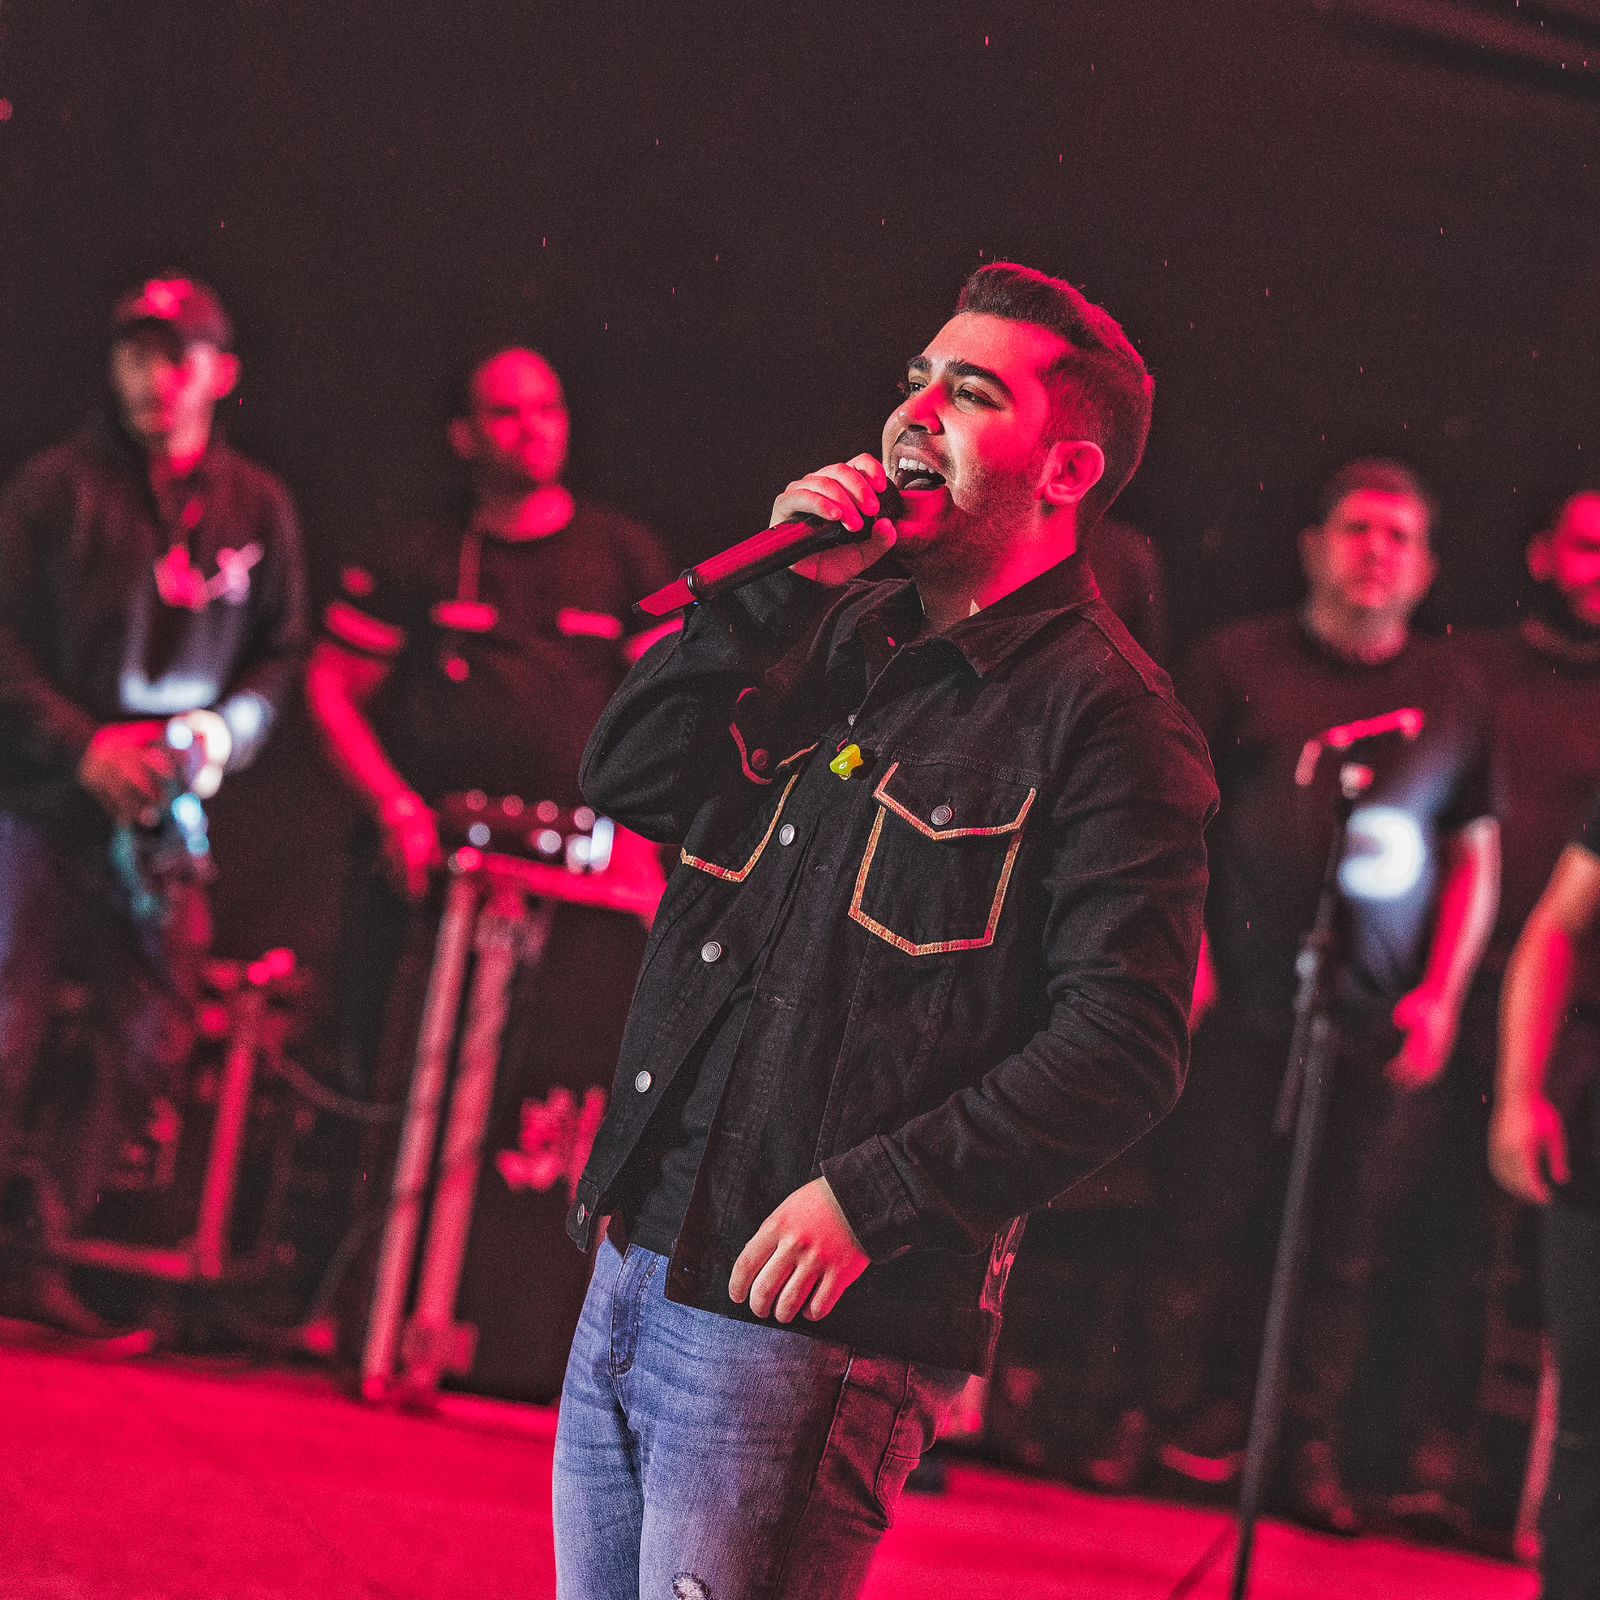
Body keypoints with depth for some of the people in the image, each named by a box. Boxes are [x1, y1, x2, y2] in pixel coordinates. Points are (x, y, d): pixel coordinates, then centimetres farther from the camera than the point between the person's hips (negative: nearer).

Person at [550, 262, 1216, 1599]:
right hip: (640, 1263, 8)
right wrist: (778, 585, -3)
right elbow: (625, 778, 8)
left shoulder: (1103, 716, -8)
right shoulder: (846, 636, 16)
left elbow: (1124, 1046, -15)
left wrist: (873, 1197, -20)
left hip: (809, 1317, -7)